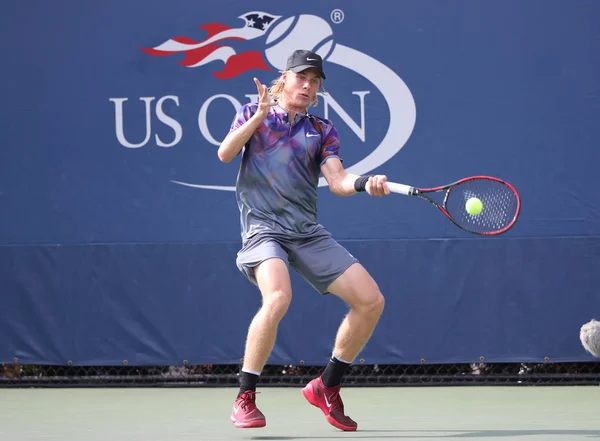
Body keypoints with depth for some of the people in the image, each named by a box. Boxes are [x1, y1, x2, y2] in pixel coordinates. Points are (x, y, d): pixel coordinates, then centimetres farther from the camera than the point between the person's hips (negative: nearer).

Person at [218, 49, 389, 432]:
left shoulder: (323, 131, 13)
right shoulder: (253, 114, 9)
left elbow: (337, 180, -1)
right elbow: (225, 154, -6)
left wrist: (365, 183, -22)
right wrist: (261, 114, -14)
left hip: (308, 234, 4)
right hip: (263, 228, -4)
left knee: (371, 301, -5)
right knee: (278, 297, -34)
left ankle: (326, 388, 14)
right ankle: (245, 399, -20)